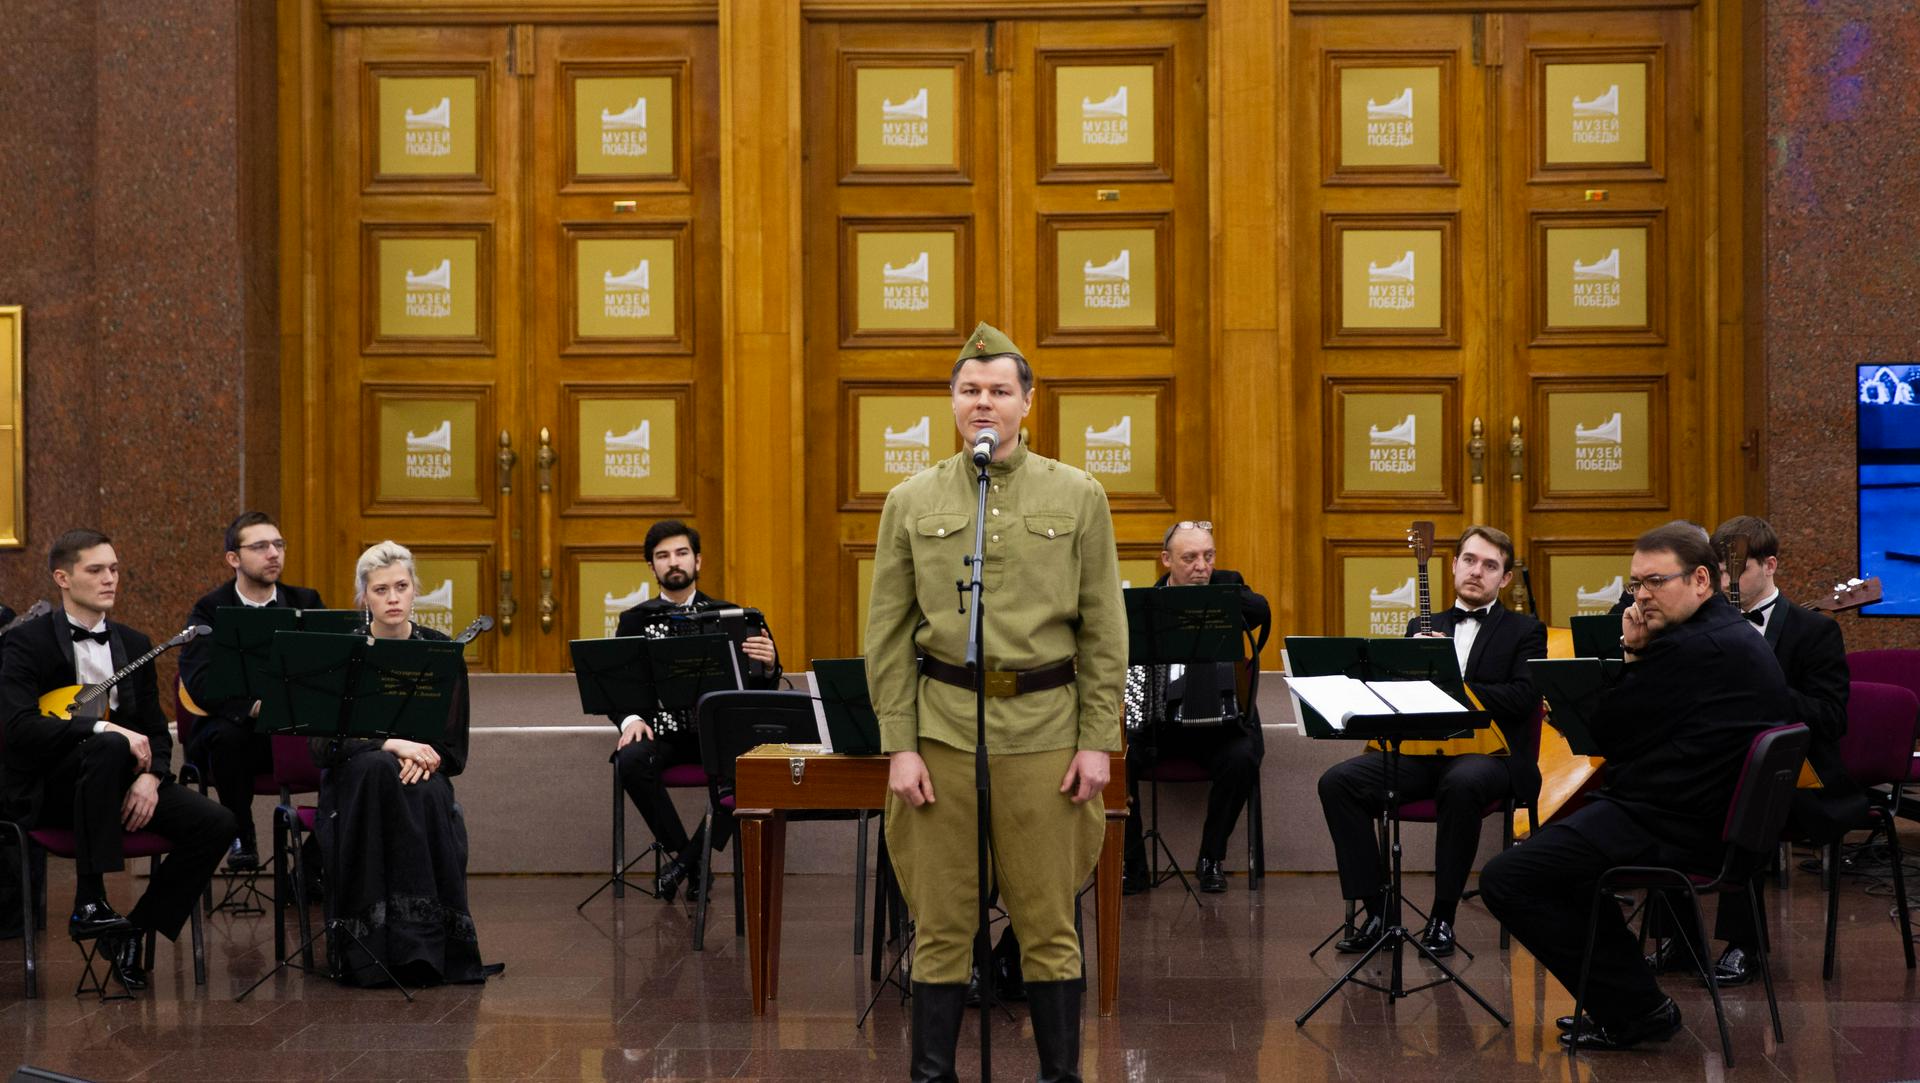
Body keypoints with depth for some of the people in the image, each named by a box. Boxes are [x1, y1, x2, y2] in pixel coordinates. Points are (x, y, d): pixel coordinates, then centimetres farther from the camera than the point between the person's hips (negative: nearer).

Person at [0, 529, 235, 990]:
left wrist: (150, 777, -11)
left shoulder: (134, 645, 13)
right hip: (46, 791, -6)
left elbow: (155, 729, 11)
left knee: (215, 823, -17)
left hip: (118, 781, 6)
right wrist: (105, 728, -30)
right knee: (108, 748, -38)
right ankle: (89, 902, -31)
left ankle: (135, 928, -2)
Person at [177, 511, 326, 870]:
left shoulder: (306, 602, 8)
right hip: (239, 727, -1)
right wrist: (255, 706, -36)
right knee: (226, 734, -36)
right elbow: (199, 683, -18)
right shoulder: (209, 611, -2)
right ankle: (240, 837, -14)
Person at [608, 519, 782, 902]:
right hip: (660, 729, 1)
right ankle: (685, 853, -15)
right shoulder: (635, 621, 11)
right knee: (631, 760, -33)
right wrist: (630, 720, -16)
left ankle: (687, 859, -13)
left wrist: (768, 665, -20)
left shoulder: (728, 615, 9)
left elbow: (761, 689, 4)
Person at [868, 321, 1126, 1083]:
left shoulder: (1078, 496, 4)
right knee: (942, 921, 5)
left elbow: (1104, 628, 3)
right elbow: (888, 633, 4)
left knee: (1047, 923, 5)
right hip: (942, 727, 1)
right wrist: (898, 744, -3)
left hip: (1044, 729, 0)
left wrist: (1098, 739, -2)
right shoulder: (911, 502, 5)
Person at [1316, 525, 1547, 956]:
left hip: (1486, 751, -4)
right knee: (1338, 782, -20)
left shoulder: (1524, 632, 10)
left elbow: (1522, 697, -7)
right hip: (1422, 750, 4)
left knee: (1462, 785, -40)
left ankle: (1442, 918, -25)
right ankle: (1377, 911, -15)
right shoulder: (1424, 628, 22)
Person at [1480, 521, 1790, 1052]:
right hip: (1707, 814, 12)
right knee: (1549, 844, 31)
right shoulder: (1732, 635, 14)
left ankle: (1636, 1009, -5)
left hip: (1673, 829, -12)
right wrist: (1640, 656, 1)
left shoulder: (1695, 647, -21)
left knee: (1504, 878, -12)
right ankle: (1622, 999, 28)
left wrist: (1632, 655, -4)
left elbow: (1607, 731, -15)